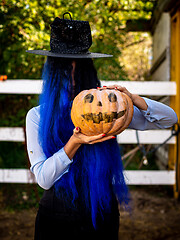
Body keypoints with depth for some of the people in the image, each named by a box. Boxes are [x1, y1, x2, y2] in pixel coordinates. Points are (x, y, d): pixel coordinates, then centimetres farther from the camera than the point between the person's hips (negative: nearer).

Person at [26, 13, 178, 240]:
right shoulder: (37, 116, -7)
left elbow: (169, 119, -4)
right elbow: (43, 178, -13)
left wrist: (132, 99, -21)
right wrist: (75, 142, -27)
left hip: (102, 215, 1)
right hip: (56, 216, 0)